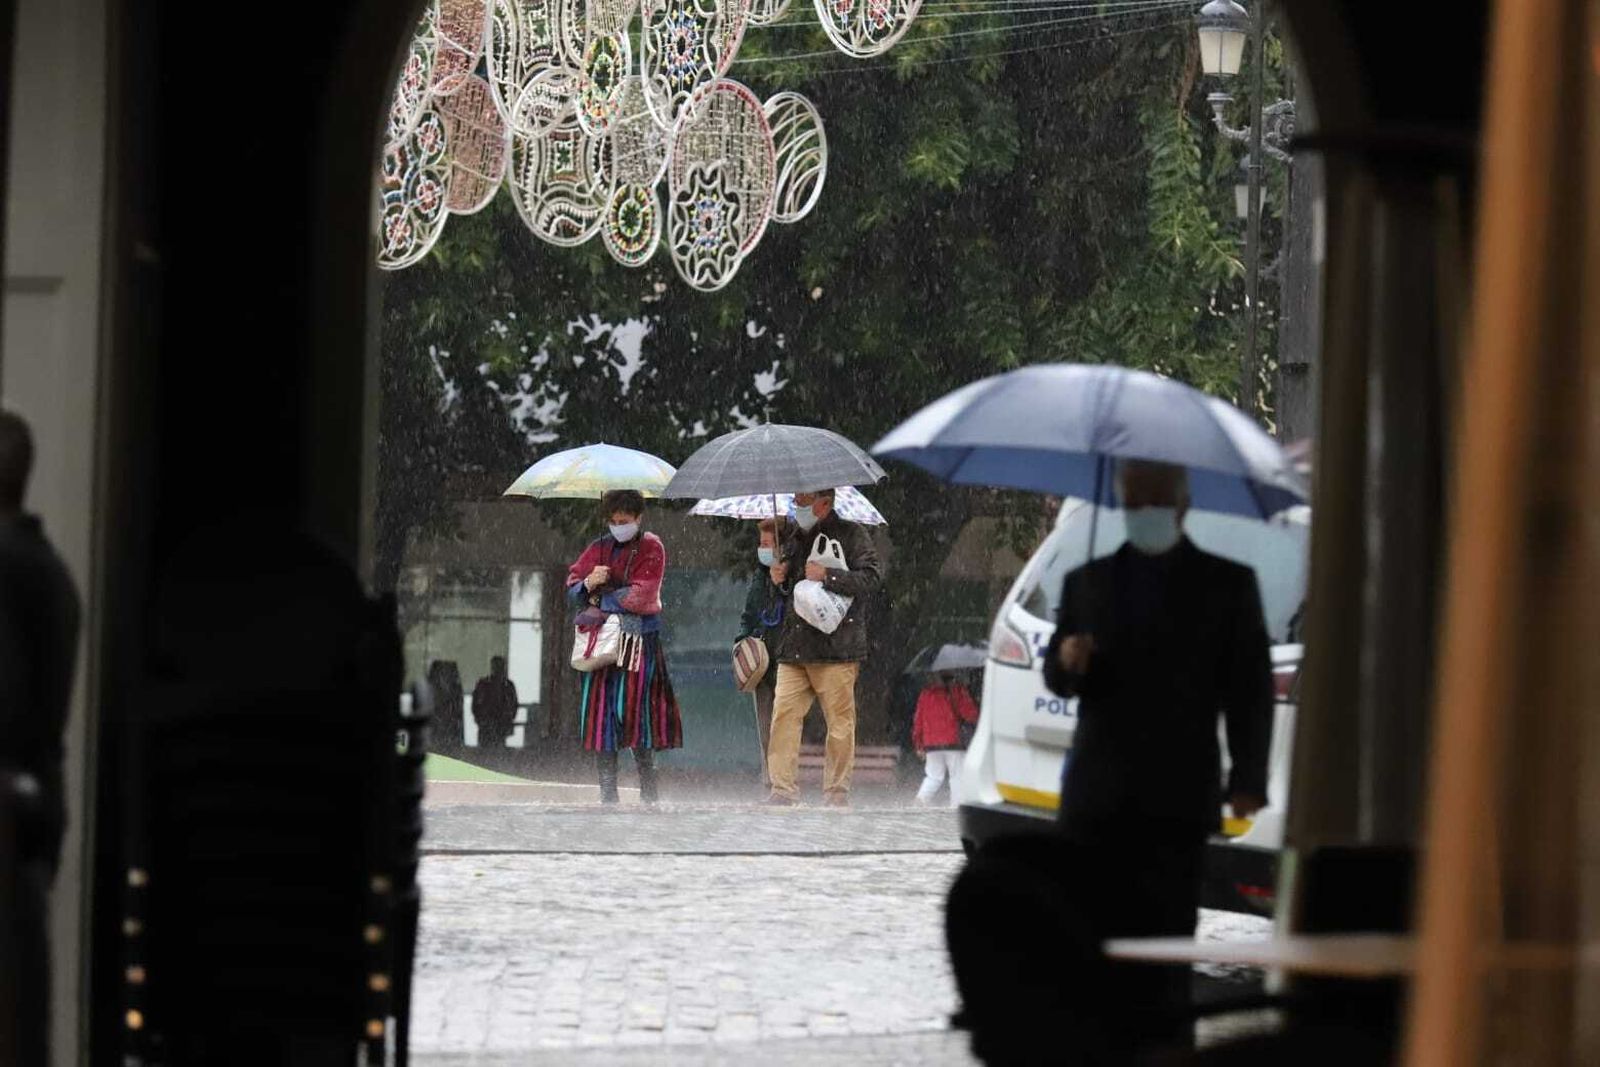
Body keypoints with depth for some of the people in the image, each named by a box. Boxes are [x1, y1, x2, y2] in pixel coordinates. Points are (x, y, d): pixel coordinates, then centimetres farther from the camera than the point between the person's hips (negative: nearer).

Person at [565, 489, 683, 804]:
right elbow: (572, 589, 10)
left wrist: (601, 601, -4)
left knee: (635, 706, -10)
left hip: (638, 638, -4)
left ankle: (648, 786, -2)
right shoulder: (600, 548, 16)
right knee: (601, 709, -3)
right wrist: (588, 584, -12)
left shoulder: (651, 548, 2)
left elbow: (640, 595, -9)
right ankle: (607, 788, -2)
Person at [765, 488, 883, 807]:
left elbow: (871, 576, -11)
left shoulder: (851, 535, 0)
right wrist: (778, 580, 11)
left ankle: (837, 792, 5)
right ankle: (783, 789, -3)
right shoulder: (795, 539, 21)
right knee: (784, 714, -4)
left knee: (839, 721, -2)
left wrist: (827, 576, -18)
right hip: (794, 647, 6)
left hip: (835, 647, -6)